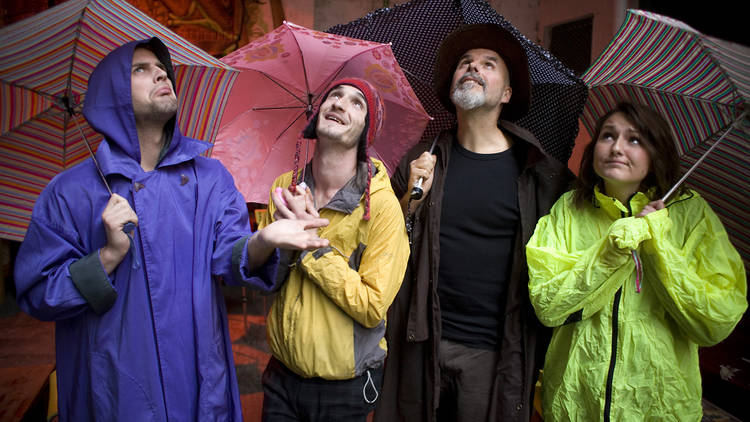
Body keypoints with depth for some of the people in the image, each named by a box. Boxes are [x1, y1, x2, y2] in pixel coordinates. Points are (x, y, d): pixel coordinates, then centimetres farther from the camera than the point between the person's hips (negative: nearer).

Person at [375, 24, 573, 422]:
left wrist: (546, 359, -2)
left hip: (495, 355, -1)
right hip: (421, 345, 2)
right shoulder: (422, 161, 2)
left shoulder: (542, 173, -4)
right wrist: (412, 200, -12)